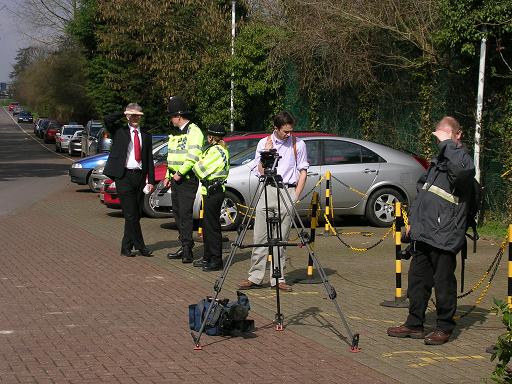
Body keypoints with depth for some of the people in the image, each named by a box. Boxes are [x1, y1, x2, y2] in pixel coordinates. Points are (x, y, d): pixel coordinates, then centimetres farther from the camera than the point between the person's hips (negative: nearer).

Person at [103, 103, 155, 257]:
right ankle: (140, 246, 1)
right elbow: (107, 119, -15)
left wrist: (151, 181, 5)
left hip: (139, 176, 4)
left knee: (136, 214, 5)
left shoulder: (146, 136, 14)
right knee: (131, 214, -7)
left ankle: (126, 248, 13)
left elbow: (149, 160, 12)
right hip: (124, 176, -4)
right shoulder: (119, 131, 5)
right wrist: (124, 113, -7)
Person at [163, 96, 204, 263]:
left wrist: (180, 173, -18)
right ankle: (185, 247, 15)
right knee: (177, 213, 9)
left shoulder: (193, 131, -10)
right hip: (176, 178, 10)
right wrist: (168, 176, 19)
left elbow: (193, 157, -19)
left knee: (185, 213, -12)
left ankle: (187, 249, -11)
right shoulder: (176, 133, 21)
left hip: (187, 179, -10)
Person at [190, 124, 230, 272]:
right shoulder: (220, 149, 17)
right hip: (210, 191, 11)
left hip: (213, 192, -11)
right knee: (207, 226, 15)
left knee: (212, 226, -7)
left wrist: (195, 167, 4)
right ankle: (208, 257, 23)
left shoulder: (217, 150, -16)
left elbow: (201, 169, -14)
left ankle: (216, 260, -3)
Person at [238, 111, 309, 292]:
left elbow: (303, 170, 8)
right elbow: (259, 172, 6)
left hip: (287, 191, -1)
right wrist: (266, 153, -8)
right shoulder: (263, 143, 8)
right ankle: (255, 277, 2)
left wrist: (296, 195, 0)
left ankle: (278, 278, 5)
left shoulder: (298, 144, 6)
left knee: (281, 239, 0)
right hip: (266, 191, 1)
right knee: (260, 237, -1)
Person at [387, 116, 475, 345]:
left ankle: (445, 328, 10)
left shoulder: (464, 160, -7)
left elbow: (460, 169, -34)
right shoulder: (437, 161, 19)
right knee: (417, 280, 13)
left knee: (444, 283, -1)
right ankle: (414, 324, 22)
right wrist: (413, 220, 20)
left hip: (444, 237, -8)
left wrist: (447, 143, -22)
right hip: (422, 235, 8)